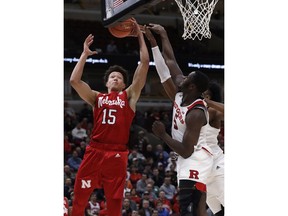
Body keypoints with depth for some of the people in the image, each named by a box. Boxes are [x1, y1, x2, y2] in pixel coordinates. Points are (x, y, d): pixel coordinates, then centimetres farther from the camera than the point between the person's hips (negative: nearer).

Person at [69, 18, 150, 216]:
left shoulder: (129, 96, 12)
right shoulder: (97, 97, 16)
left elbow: (145, 63, 6)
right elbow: (74, 80, 3)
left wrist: (140, 36, 8)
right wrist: (85, 54, 8)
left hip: (117, 153, -1)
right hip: (94, 151, 1)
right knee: (79, 198, 1)